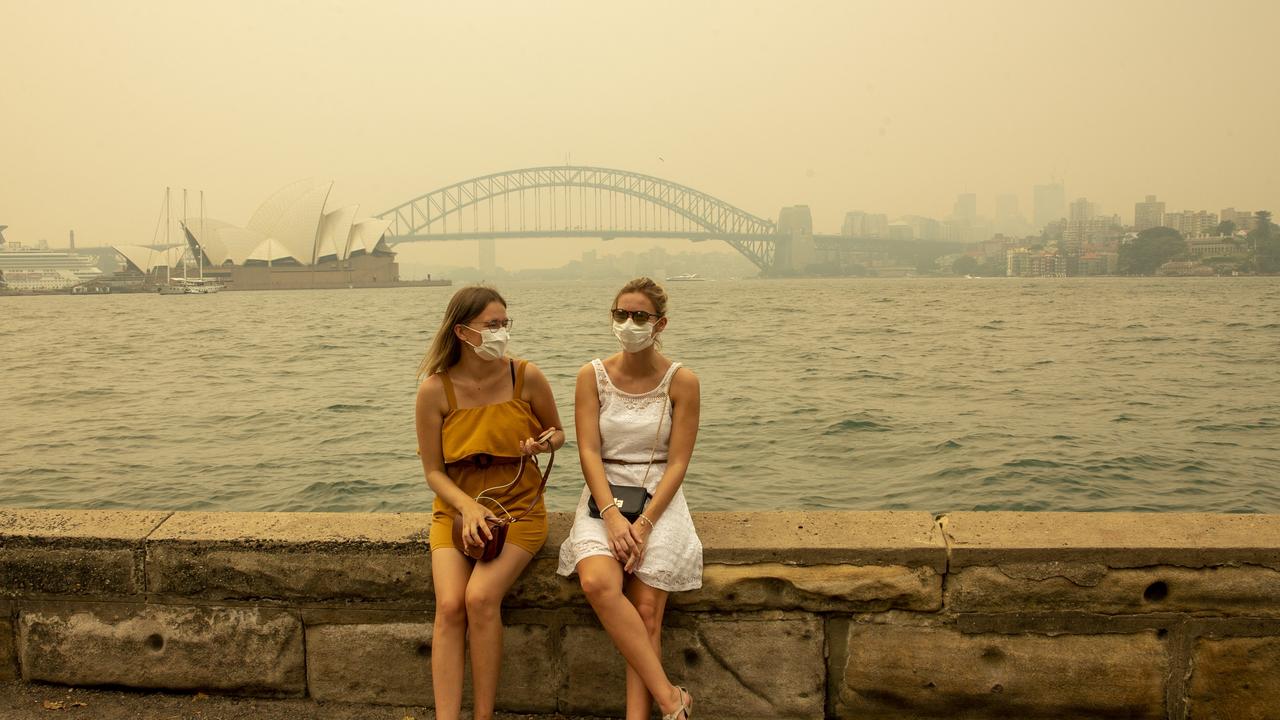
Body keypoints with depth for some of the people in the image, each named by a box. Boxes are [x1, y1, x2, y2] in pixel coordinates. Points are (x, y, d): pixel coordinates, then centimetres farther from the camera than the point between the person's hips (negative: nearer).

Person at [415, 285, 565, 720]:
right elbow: (433, 472, 0)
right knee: (449, 605, -22)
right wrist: (469, 507, -17)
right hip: (456, 508, 1)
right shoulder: (435, 390, -7)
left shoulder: (526, 377, -6)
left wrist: (544, 444, -12)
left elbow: (557, 432, 12)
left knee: (481, 596, -24)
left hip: (518, 508, -1)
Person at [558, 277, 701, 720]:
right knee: (598, 582, -28)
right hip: (604, 497, 1)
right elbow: (589, 452, -4)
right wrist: (612, 516, -18)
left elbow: (677, 462, -4)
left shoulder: (681, 382, -1)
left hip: (659, 500, 0)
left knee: (646, 610, -18)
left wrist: (645, 523, -16)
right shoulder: (592, 376, 3)